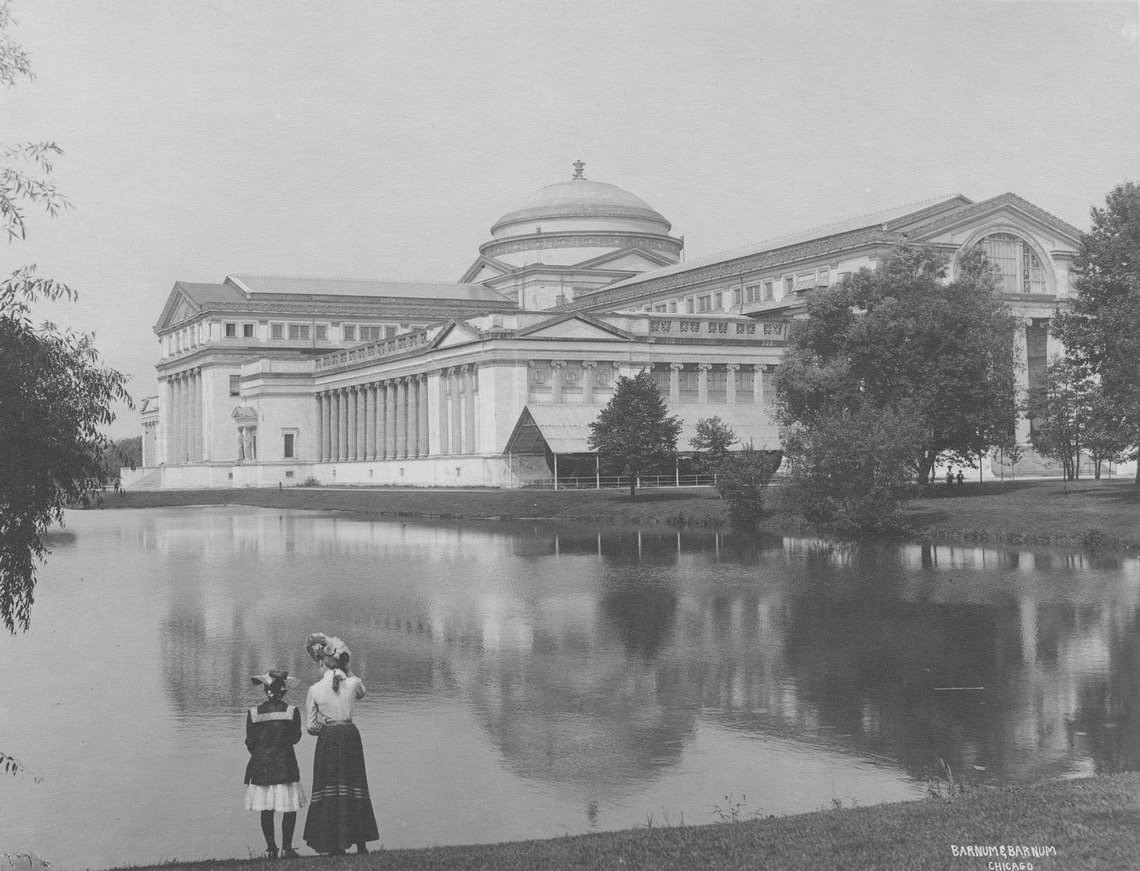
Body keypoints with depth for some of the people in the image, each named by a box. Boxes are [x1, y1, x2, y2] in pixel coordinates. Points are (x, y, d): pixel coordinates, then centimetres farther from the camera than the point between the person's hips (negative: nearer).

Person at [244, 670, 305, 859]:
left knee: (266, 810, 10)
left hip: (260, 765, 2)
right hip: (285, 764, -2)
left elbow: (250, 743, 2)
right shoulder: (292, 711, -7)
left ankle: (271, 848, 13)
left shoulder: (253, 714, -4)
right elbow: (295, 737, 2)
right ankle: (286, 847, 6)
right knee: (290, 808, 8)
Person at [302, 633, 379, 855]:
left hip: (327, 740, -2)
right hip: (350, 736, 2)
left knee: (329, 789, 6)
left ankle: (334, 844, 6)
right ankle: (360, 842, 10)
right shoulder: (353, 684, -4)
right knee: (354, 787, 10)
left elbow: (311, 726, -5)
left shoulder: (315, 690, -8)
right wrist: (346, 669, 15)